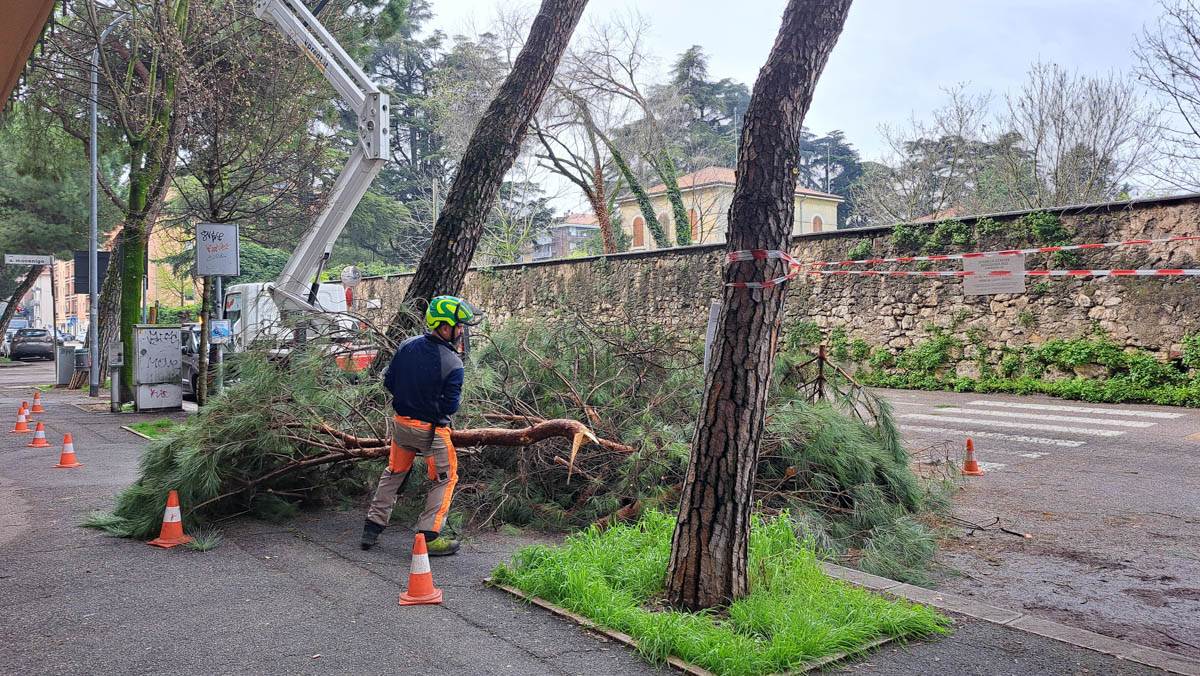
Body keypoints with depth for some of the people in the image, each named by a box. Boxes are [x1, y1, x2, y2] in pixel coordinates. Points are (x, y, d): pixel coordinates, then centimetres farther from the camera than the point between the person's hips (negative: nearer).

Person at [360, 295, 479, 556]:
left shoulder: (407, 346, -5)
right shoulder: (453, 363, -21)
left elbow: (388, 382, 3)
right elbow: (451, 406, -18)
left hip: (401, 423, 6)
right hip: (432, 431, -6)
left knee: (395, 473, 23)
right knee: (445, 479, 12)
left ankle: (372, 528, 26)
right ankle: (429, 536, 8)